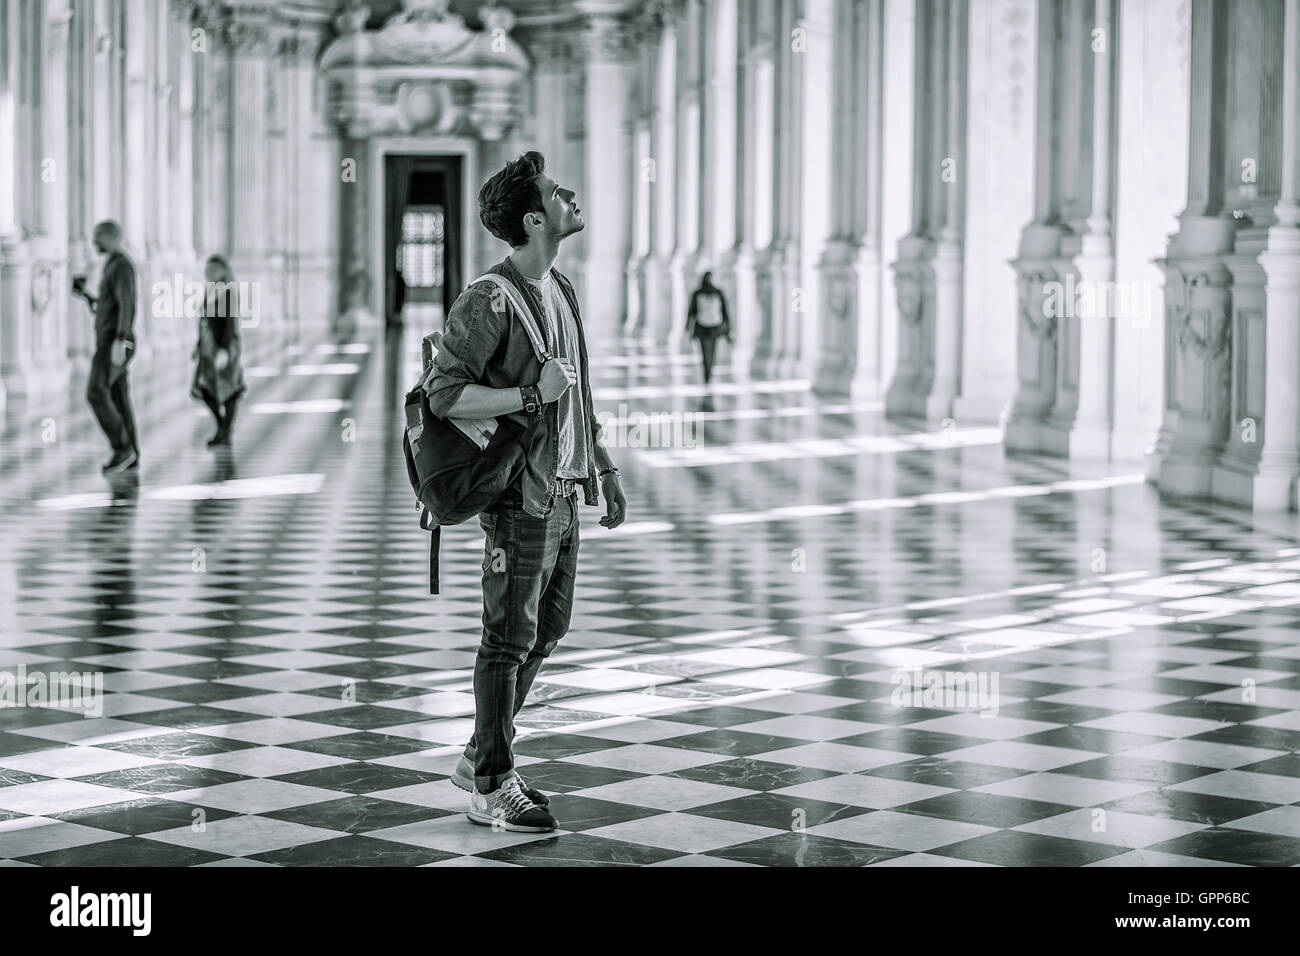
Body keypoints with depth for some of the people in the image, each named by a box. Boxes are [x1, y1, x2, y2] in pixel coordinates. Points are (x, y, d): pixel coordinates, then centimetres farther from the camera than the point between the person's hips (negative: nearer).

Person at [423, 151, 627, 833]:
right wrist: (532, 396, -24)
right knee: (509, 640, -2)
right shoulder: (490, 301, -15)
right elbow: (442, 394, -19)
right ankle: (492, 790, 7)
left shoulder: (560, 289, 13)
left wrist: (603, 470, 22)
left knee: (546, 631, 16)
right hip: (520, 495, -9)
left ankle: (481, 757, 28)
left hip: (561, 490, 9)